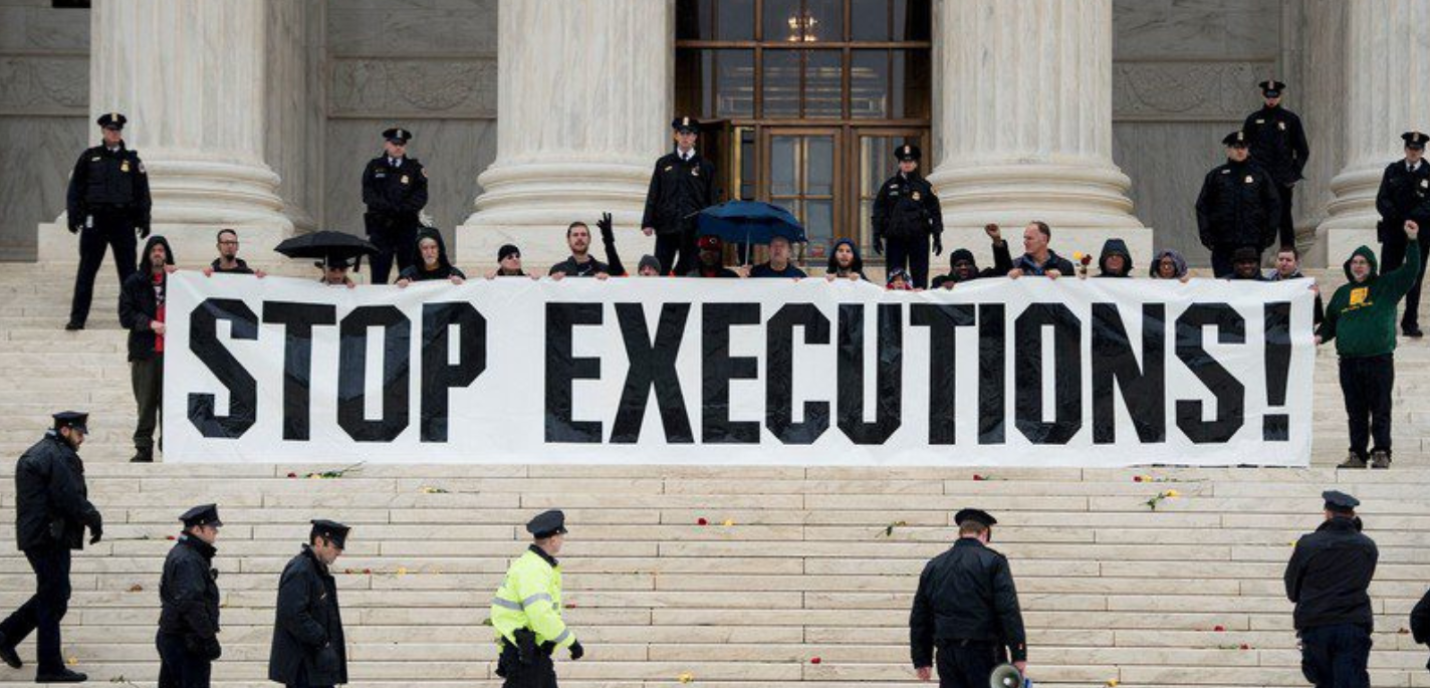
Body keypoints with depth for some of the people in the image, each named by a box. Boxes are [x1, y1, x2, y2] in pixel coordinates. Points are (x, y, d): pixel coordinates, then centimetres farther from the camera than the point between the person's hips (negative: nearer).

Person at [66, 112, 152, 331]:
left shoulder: (132, 159, 7)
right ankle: (77, 318, 4)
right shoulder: (89, 157, 6)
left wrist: (144, 221, 4)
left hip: (124, 221, 0)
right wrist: (74, 216, -1)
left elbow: (142, 192, 9)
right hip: (94, 221, 0)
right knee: (86, 271, 1)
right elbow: (75, 188, 6)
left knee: (128, 271, 3)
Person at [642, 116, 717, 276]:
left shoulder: (705, 166, 8)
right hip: (666, 226, 1)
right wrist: (648, 223, -1)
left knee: (689, 271, 0)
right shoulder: (663, 163, 10)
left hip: (694, 227, -1)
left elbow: (711, 200, 7)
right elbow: (653, 195, 8)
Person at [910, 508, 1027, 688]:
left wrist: (922, 660, 19)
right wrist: (1019, 655, -10)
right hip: (983, 653, -4)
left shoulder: (933, 566, 12)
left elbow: (919, 619, 14)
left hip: (947, 655, 4)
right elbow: (1009, 612, -11)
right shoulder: (993, 562, -3)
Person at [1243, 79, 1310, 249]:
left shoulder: (1291, 119, 5)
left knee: (1285, 220, 1)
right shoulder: (1254, 120, 6)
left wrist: (1294, 174, -1)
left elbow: (1303, 151, 8)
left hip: (1283, 182, 0)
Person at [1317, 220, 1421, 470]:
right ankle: (1357, 454, 9)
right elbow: (1330, 322, 23)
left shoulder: (1386, 286, 7)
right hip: (1349, 362, 3)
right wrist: (1320, 336, 4)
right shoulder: (1342, 293, 18)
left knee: (1380, 410, -3)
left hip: (1379, 359, -3)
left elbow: (1411, 270, -2)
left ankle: (1381, 453, 0)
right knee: (1356, 412, 5)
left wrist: (1412, 241, -11)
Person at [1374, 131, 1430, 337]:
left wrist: (1412, 219, -20)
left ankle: (1410, 324, 7)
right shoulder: (1393, 170, 9)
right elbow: (1382, 201, 2)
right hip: (1393, 232, 1)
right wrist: (1395, 217, -14)